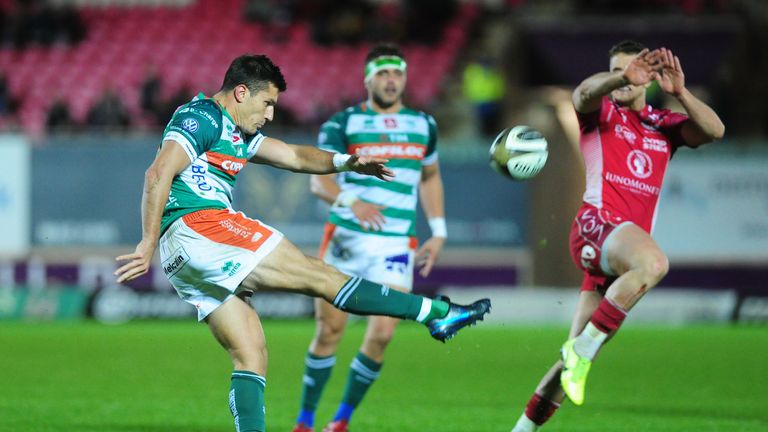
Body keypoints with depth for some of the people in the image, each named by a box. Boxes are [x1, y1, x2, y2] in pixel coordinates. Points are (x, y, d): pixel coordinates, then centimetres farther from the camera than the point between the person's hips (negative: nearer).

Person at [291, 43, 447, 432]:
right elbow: (319, 180, -8)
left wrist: (438, 231, 17)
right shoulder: (343, 123, 0)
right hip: (346, 237, -2)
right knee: (329, 330, -3)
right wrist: (351, 202, -28)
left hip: (396, 244, 2)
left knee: (382, 334, -10)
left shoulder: (423, 125, 12)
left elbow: (430, 177, 26)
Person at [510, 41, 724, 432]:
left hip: (630, 237, 6)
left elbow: (713, 131, 3)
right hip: (597, 223, -6)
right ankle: (583, 348, -31)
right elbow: (583, 94, -17)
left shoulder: (663, 125, 20)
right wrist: (620, 78, -36)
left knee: (579, 357, 4)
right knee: (653, 263, -38)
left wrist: (679, 93, -13)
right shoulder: (601, 112, 8)